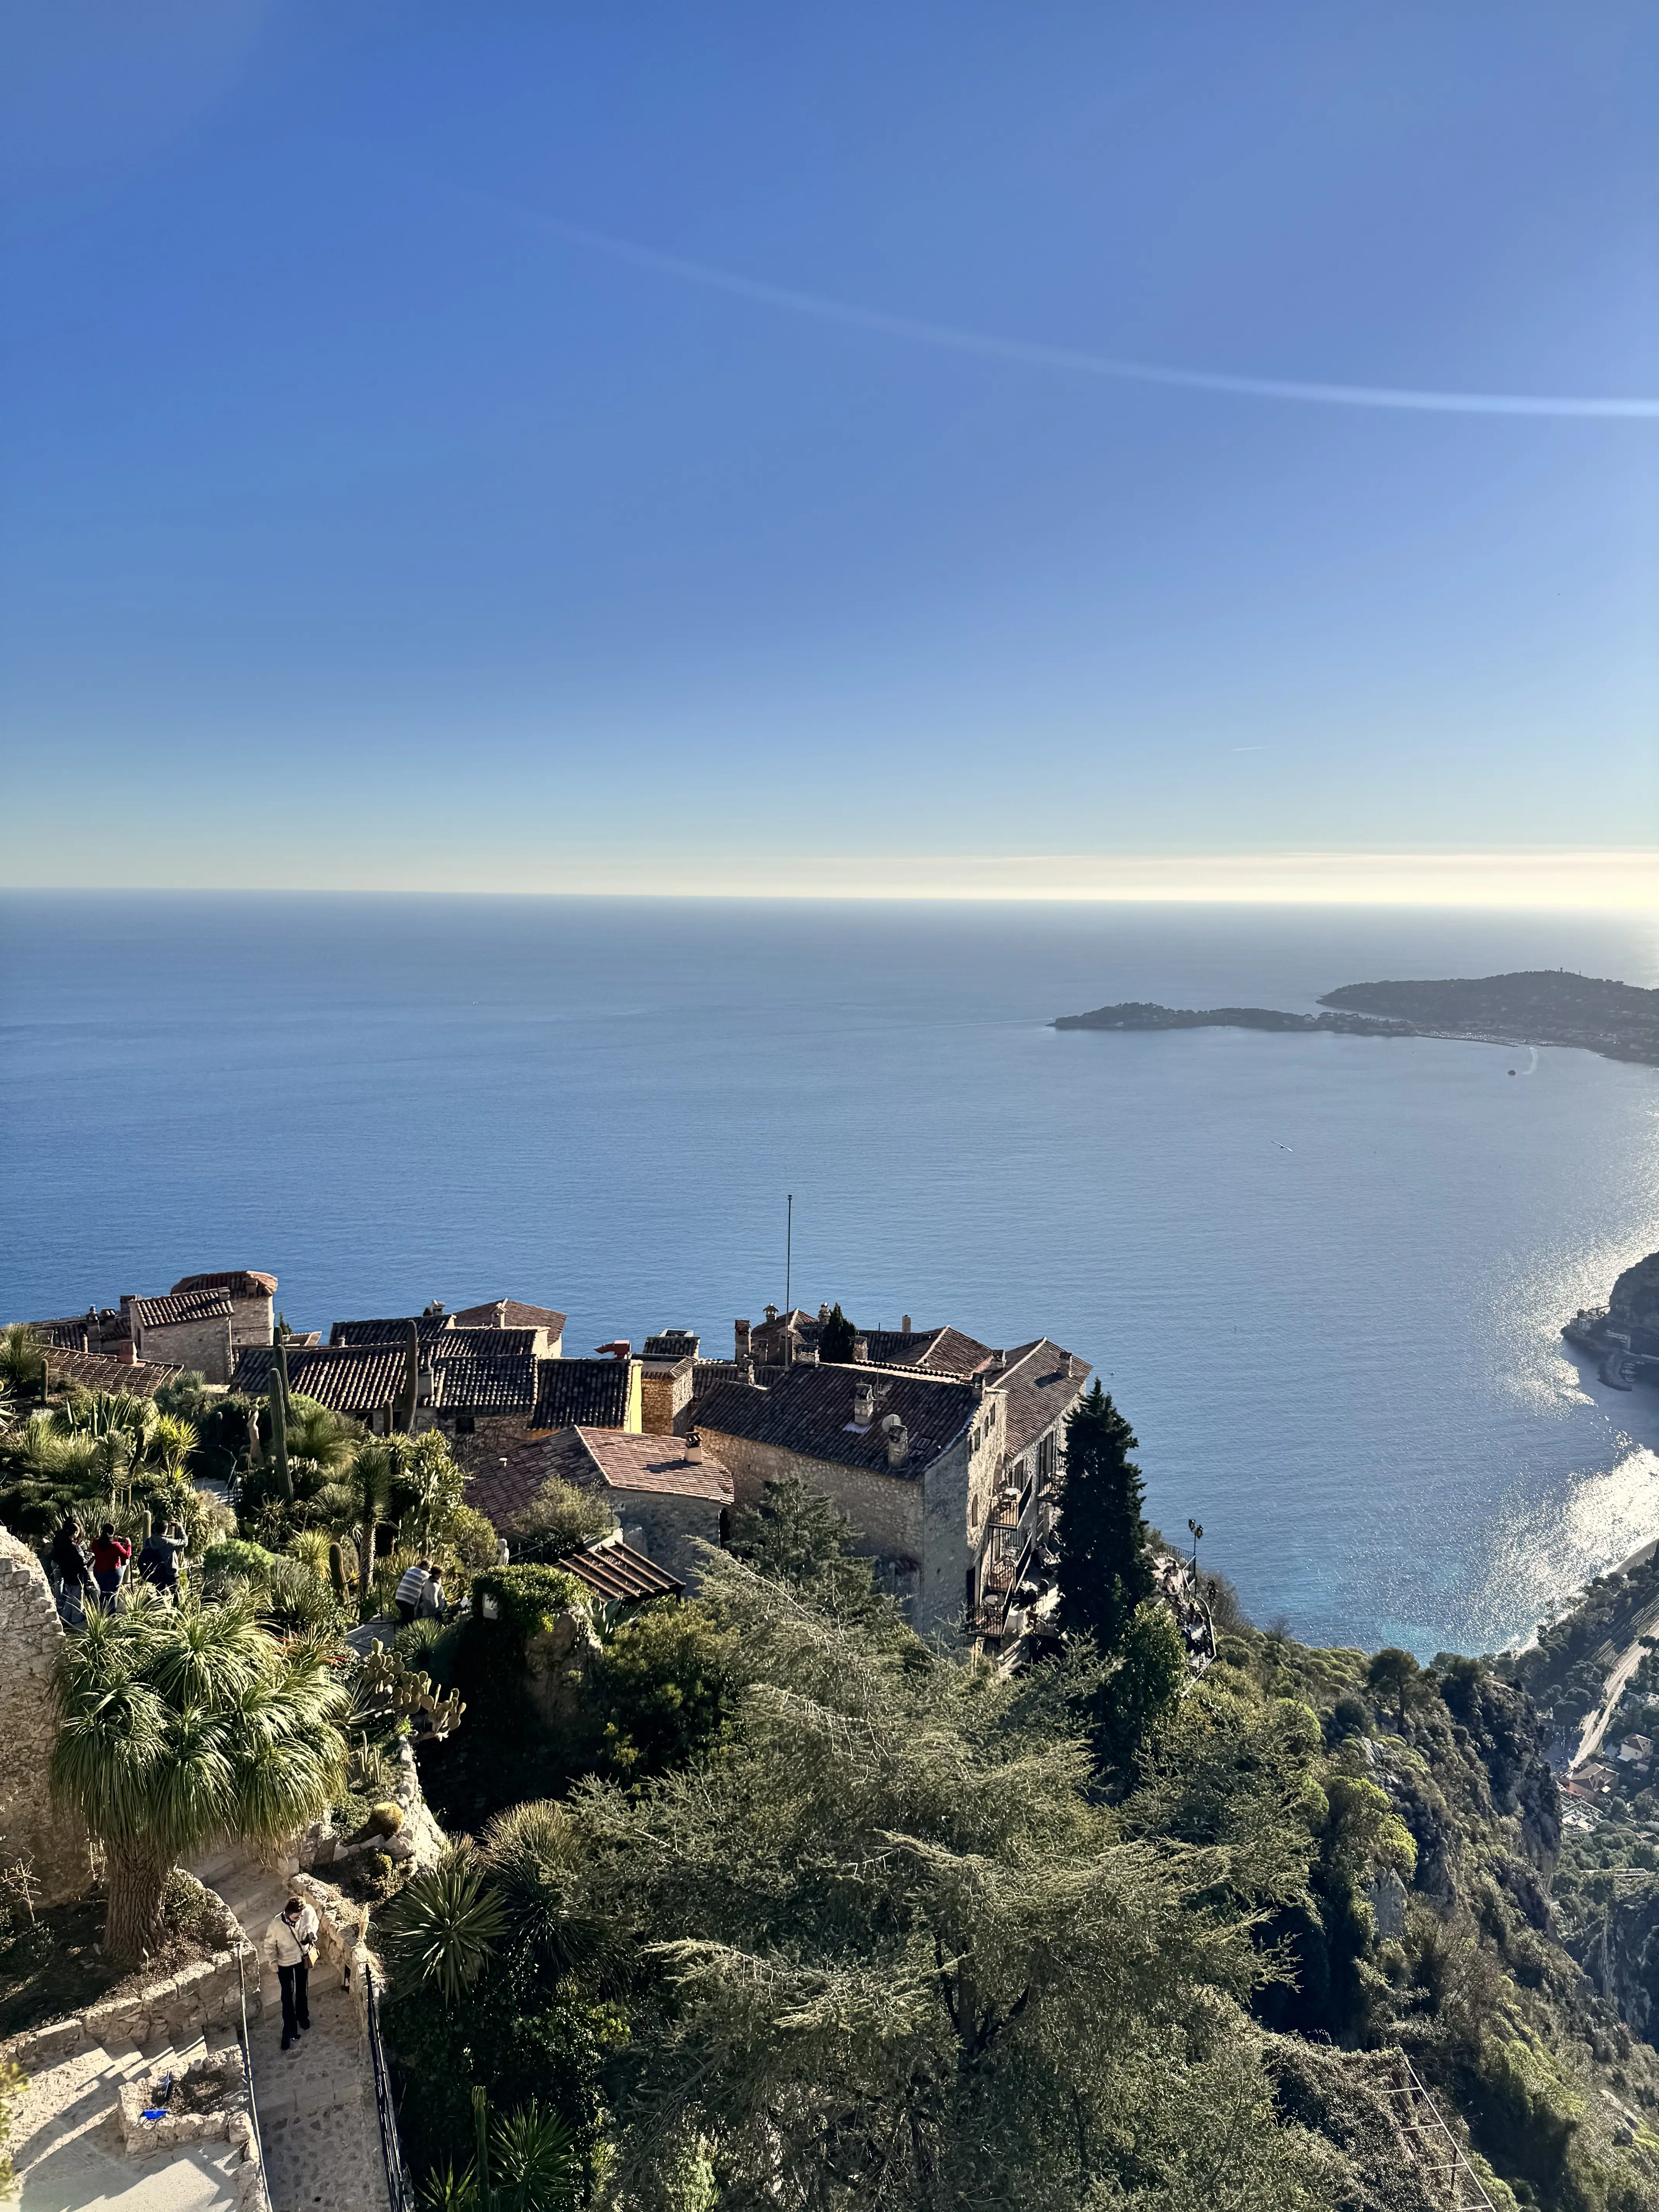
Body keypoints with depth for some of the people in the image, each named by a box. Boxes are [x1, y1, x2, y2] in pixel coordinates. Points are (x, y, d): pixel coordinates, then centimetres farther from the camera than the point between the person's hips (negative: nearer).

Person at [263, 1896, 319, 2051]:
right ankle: (290, 2030, 31)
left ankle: (303, 2017, 50)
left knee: (303, 1990, 23)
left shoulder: (308, 1912, -29)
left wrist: (312, 1933, -18)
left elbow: (314, 1922, -4)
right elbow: (270, 1945, -14)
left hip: (304, 1957, 3)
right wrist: (273, 1962, -16)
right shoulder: (277, 1924, -35)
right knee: (288, 1995, 10)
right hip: (285, 1962, -2)